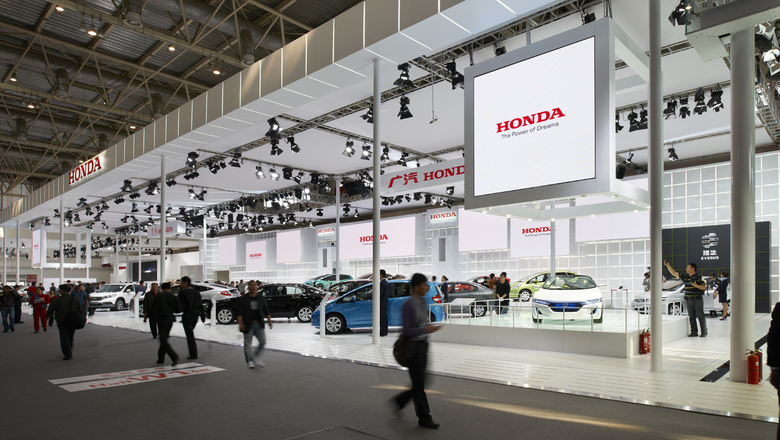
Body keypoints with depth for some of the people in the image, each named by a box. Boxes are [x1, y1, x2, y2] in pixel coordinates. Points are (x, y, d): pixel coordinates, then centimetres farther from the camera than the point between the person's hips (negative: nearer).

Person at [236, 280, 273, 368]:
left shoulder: (261, 298, 10)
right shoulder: (243, 299, -2)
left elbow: (266, 311, 14)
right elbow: (239, 312, -7)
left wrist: (269, 321, 9)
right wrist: (241, 323, -17)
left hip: (259, 324, 4)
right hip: (248, 325, -3)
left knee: (263, 342, -1)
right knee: (248, 344, 3)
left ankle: (255, 357, 18)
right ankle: (249, 361, 16)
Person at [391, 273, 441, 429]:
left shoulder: (422, 302, 9)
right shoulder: (409, 304, -18)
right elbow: (407, 330, -20)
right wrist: (426, 330, -27)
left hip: (423, 345, 9)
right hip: (414, 346, -8)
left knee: (420, 383, 15)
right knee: (419, 385, 3)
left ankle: (398, 401, 32)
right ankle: (424, 418, 15)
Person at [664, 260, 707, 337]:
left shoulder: (698, 277, -6)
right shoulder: (685, 277, 10)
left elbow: (704, 287, -7)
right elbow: (674, 273, 12)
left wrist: (695, 285, -20)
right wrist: (668, 265, 6)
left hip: (698, 299, -6)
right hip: (689, 300, 6)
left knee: (700, 316, -1)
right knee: (691, 317, 7)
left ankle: (704, 332, 7)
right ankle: (694, 332, 12)